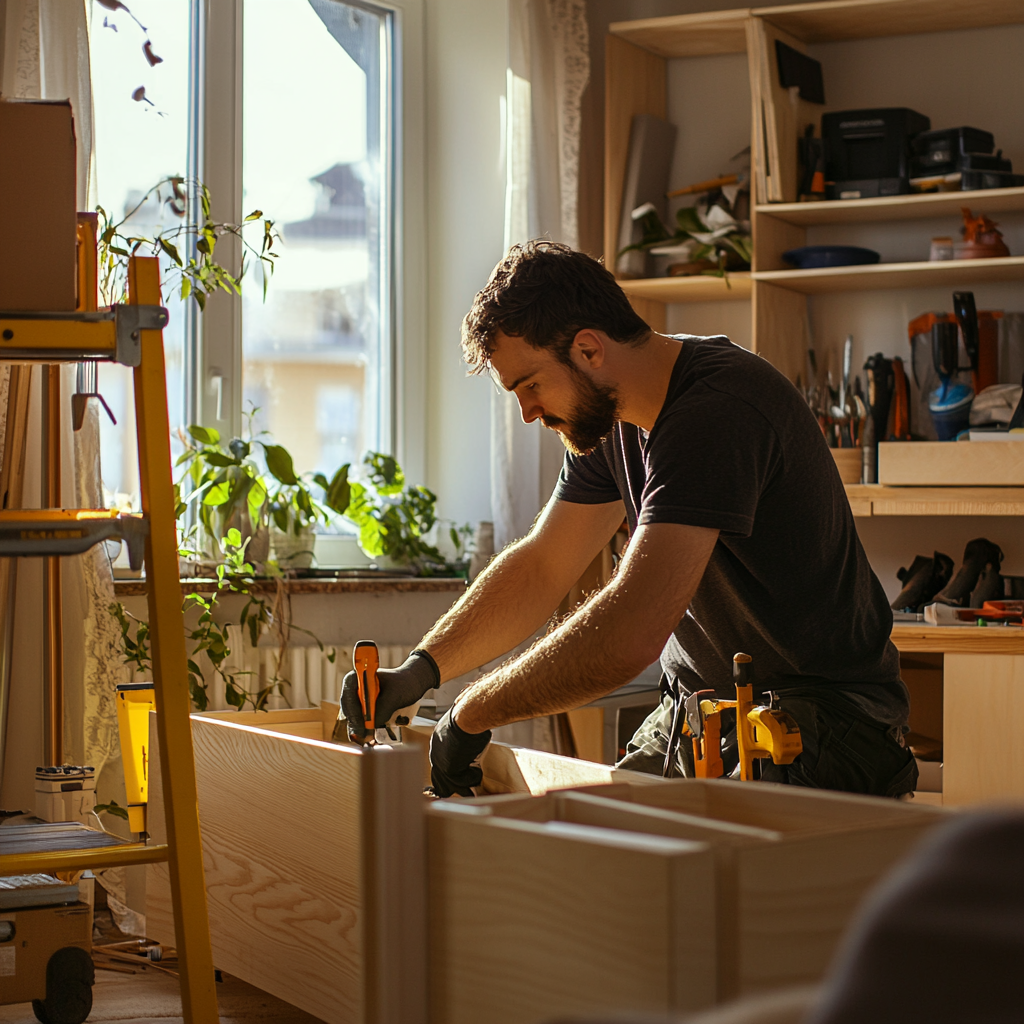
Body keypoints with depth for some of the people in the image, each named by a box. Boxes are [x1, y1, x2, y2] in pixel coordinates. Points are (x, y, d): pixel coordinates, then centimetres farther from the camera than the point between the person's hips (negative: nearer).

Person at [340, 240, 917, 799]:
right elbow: (540, 568, 15)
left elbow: (630, 635, -34)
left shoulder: (718, 411, -25)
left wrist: (472, 714, -22)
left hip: (826, 714, -8)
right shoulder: (609, 416, 7)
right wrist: (421, 670, -1)